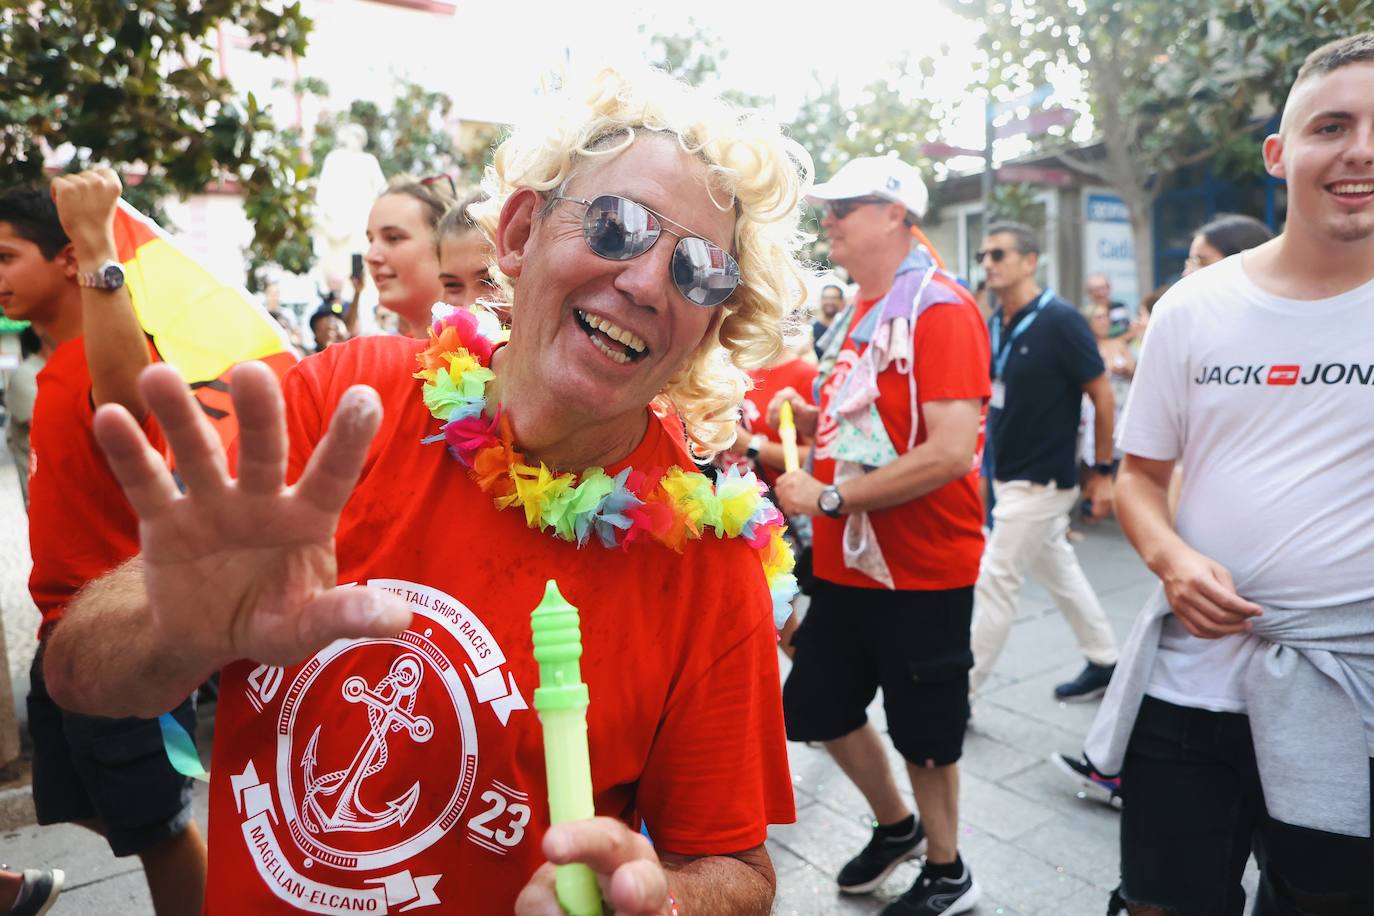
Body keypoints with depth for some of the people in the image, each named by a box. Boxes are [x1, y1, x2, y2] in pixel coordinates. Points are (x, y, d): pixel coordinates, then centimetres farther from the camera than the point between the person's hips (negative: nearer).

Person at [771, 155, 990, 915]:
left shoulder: (941, 308, -17)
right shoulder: (855, 312, 9)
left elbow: (951, 451, -26)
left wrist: (829, 496, -23)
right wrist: (807, 415, 1)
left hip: (922, 568, -8)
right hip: (845, 561, 8)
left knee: (923, 730, 10)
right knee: (822, 707, 18)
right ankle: (895, 825, 45)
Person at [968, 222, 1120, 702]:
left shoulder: (1059, 320, -16)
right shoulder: (995, 323, 4)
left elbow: (1103, 396, -12)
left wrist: (1103, 472, -10)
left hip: (1042, 479, -8)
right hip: (1007, 475, 8)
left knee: (995, 582, -3)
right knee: (1058, 569, 19)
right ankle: (1105, 660, 37)